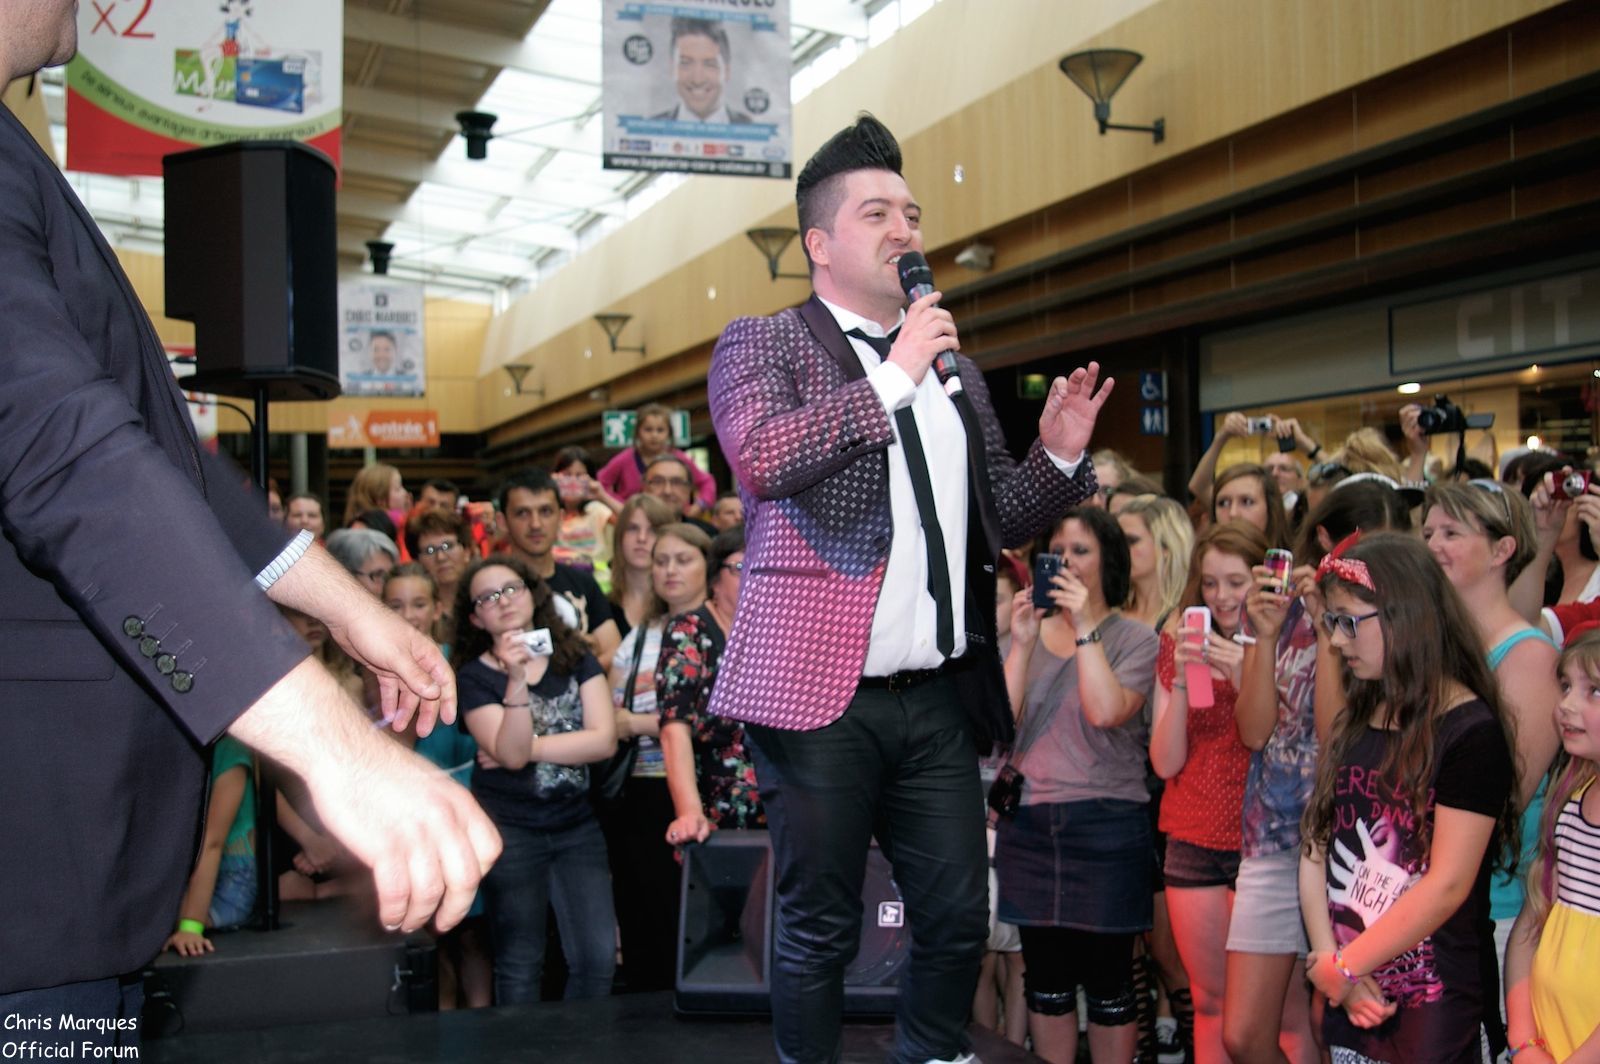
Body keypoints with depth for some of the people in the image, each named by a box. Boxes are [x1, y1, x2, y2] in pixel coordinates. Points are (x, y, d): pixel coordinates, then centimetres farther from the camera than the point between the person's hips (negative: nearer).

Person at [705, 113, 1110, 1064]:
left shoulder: (956, 369, 18)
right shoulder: (761, 344, 2)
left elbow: (995, 521, 19)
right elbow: (761, 456, -19)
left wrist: (1059, 457, 1)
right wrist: (894, 377, -17)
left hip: (941, 697, 5)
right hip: (822, 693, -5)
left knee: (959, 920, 9)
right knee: (821, 929, 5)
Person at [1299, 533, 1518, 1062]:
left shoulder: (1471, 734, -12)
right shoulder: (1355, 723, 9)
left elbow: (1447, 884, -17)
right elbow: (1316, 847, 4)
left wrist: (1342, 968, -12)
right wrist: (1328, 958, -7)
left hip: (1435, 1009, -6)